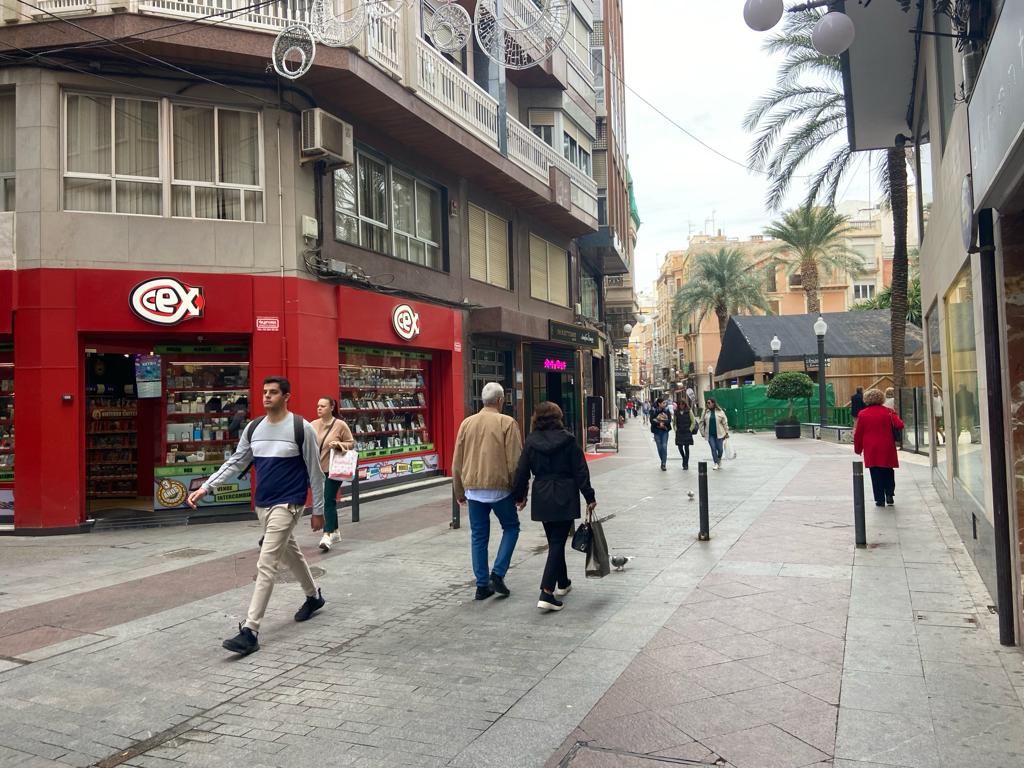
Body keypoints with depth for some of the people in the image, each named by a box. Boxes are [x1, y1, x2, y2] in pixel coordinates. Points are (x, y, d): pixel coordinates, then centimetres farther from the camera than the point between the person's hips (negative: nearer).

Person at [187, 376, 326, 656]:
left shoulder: (302, 428, -11)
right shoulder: (253, 428, 5)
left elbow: (315, 472, -7)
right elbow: (235, 463, 11)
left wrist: (318, 510, -4)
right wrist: (205, 487, -1)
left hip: (287, 505, -6)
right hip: (262, 505, 6)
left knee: (266, 565, -11)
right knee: (290, 553, 22)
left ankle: (250, 631, -8)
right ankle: (313, 597, 44)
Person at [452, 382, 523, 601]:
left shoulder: (467, 423, 6)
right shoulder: (507, 423, -8)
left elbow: (457, 462, 9)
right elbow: (515, 462, -10)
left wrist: (460, 491, 19)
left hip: (473, 489, 4)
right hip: (499, 488, -4)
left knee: (478, 536, 12)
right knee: (511, 527, 15)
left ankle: (482, 585, 15)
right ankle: (497, 574, 4)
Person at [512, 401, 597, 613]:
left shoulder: (531, 441, -1)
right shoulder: (567, 440, -7)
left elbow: (522, 471, 2)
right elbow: (580, 470, -6)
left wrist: (519, 496, 14)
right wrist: (589, 497, 1)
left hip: (542, 498, 3)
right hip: (565, 498, -3)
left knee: (554, 541, 18)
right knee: (558, 542, -2)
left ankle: (563, 583, 33)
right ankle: (546, 593, -12)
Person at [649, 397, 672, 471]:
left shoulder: (666, 410, 2)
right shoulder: (653, 411, -3)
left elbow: (669, 420, -5)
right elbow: (651, 420, -10)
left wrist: (663, 423, -21)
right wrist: (659, 424, -22)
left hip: (665, 431, 0)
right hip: (657, 431, 0)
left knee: (664, 446, -10)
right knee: (659, 447, 5)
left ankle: (663, 464, -8)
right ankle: (663, 461, 26)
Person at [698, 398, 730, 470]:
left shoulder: (720, 412, 0)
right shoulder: (705, 412, 3)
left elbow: (725, 422, 3)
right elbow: (702, 423, 8)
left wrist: (726, 432, 2)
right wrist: (702, 433, 3)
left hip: (719, 434, -1)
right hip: (710, 434, 1)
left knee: (720, 449, 3)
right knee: (713, 448, -3)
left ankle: (719, 460, 29)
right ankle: (715, 463, 8)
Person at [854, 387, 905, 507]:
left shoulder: (863, 414, -1)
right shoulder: (888, 411, -1)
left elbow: (858, 434, 1)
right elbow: (899, 425, -8)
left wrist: (858, 449, 11)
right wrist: (894, 416, 13)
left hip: (871, 450, -1)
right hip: (887, 448, 1)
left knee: (876, 474, 3)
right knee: (888, 472, 15)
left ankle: (880, 499, 4)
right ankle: (889, 495, 8)